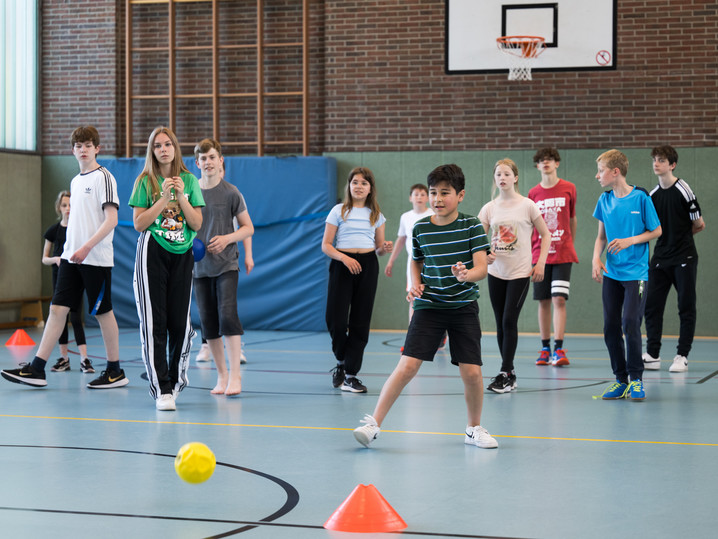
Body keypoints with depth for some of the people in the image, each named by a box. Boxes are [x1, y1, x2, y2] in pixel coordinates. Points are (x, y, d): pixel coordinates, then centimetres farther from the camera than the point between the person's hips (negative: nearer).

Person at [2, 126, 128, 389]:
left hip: (96, 258, -7)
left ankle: (115, 371, 12)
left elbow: (111, 219, -15)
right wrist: (69, 250, 15)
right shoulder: (75, 181, 16)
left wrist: (87, 247, -21)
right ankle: (37, 369, -1)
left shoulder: (103, 177, -8)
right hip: (71, 256, 7)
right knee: (57, 308, 1)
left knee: (103, 312, 1)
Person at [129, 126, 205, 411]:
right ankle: (162, 390, -6)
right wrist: (164, 198, -11)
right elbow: (139, 224, -4)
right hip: (152, 253, -2)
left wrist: (181, 196, -9)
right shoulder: (145, 182, 3)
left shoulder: (189, 181, 7)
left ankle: (176, 379, 23)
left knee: (180, 321, 3)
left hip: (182, 254, 2)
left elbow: (197, 224, 4)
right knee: (154, 321, -7)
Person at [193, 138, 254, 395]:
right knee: (208, 322, 4)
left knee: (227, 315, -16)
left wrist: (227, 239, -13)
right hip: (199, 266, 3)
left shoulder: (230, 192, -2)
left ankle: (235, 375, -11)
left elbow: (248, 228, 3)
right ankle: (221, 375, 15)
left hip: (226, 265, -3)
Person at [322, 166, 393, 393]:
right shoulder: (339, 211, 4)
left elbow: (378, 247, 16)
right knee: (336, 320, -11)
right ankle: (341, 362, 17)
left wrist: (385, 248, -7)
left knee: (360, 322, 0)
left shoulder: (375, 214, 13)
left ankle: (350, 374, 6)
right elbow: (326, 245, 0)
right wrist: (344, 258, -16)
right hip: (342, 264, -2)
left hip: (367, 266, 2)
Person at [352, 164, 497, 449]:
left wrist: (467, 275, -31)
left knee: (471, 372, -4)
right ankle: (374, 423, -6)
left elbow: (482, 267, -9)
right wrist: (415, 285, 0)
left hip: (464, 306, 0)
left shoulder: (472, 226, -5)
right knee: (408, 365, -11)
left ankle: (474, 428, 19)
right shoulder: (420, 228, 1)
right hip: (429, 306, 1)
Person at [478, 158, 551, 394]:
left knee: (509, 320, -11)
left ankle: (506, 373, -8)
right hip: (496, 272, 4)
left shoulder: (527, 205, -4)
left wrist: (541, 263, -5)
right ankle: (509, 373, 15)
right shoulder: (489, 208, 4)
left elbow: (546, 234, 3)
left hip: (520, 273, -4)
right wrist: (485, 255, -17)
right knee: (501, 323, 7)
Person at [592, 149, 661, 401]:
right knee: (610, 327, 4)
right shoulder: (604, 200, 6)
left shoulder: (640, 198, -8)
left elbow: (656, 231, -1)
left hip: (635, 273, -5)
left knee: (630, 323, -12)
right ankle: (621, 380, 15)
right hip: (611, 274, 5)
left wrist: (629, 241, -13)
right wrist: (596, 258, -2)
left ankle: (636, 378, 2)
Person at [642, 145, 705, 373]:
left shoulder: (683, 190, -9)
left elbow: (698, 224, -3)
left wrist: (682, 234, 8)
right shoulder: (653, 194, 8)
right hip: (660, 258, 6)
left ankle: (682, 356, 6)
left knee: (686, 307, 0)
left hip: (684, 258, -6)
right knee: (652, 306, 2)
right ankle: (652, 356, 7)